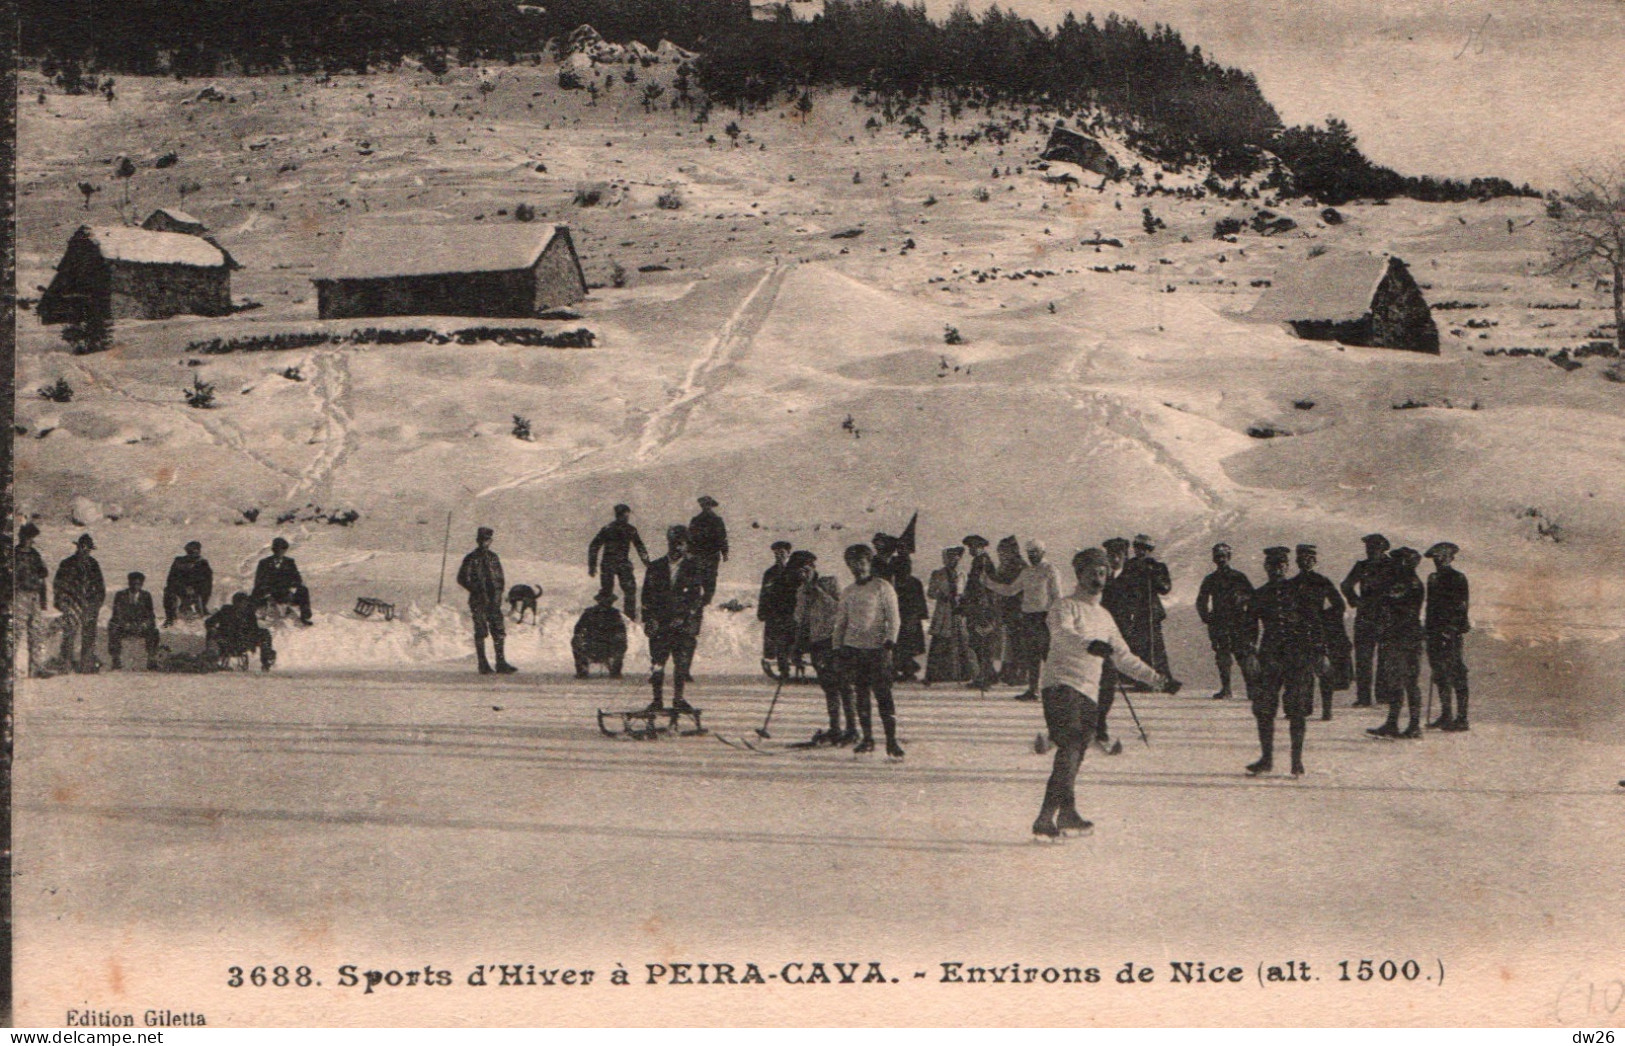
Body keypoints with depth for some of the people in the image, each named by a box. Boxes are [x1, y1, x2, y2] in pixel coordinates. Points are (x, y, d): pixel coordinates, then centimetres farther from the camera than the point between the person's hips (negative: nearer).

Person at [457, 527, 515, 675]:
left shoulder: (494, 557, 14)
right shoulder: (471, 559, -1)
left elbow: (500, 578, 19)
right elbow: (462, 578, -3)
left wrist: (499, 591, 1)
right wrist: (477, 591, -11)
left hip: (494, 601, 4)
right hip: (478, 601, -4)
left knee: (499, 632, 0)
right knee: (481, 632, -2)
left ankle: (501, 663, 3)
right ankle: (483, 665, 3)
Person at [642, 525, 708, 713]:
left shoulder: (695, 568, 6)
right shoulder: (655, 568, 11)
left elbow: (699, 597, 0)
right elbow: (647, 596, 10)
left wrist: (688, 617, -13)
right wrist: (649, 620, -1)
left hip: (685, 625, -1)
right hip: (660, 624, 1)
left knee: (682, 663, -1)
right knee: (657, 663, -4)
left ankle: (678, 699, 11)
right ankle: (657, 699, 3)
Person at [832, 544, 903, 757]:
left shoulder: (882, 588, 0)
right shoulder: (847, 592, 15)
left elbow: (893, 618, -3)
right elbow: (840, 621, 20)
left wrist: (890, 639, -16)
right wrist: (837, 645, 10)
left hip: (877, 648, -5)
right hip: (852, 649, 5)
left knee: (883, 694, -11)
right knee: (860, 695, 6)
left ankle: (891, 740, -10)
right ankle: (867, 738, 13)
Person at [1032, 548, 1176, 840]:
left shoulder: (1104, 617, 25)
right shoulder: (1065, 606, 2)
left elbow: (1124, 658, 32)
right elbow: (1061, 634, -21)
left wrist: (1159, 680, 27)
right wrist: (1089, 645, -40)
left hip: (1089, 694, 7)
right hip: (1062, 684, -7)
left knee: (1072, 757, 1)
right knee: (1070, 746, -23)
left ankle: (1045, 821, 4)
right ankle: (1066, 811, -31)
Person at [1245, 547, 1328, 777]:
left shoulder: (1300, 589, 4)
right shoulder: (1260, 595, 12)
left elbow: (1314, 622, 4)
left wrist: (1320, 653, 0)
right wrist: (1251, 654, -1)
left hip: (1299, 656, -3)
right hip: (1270, 657, 3)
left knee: (1297, 711, -3)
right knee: (1264, 709, -1)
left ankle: (1297, 761, 4)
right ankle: (1266, 759, 8)